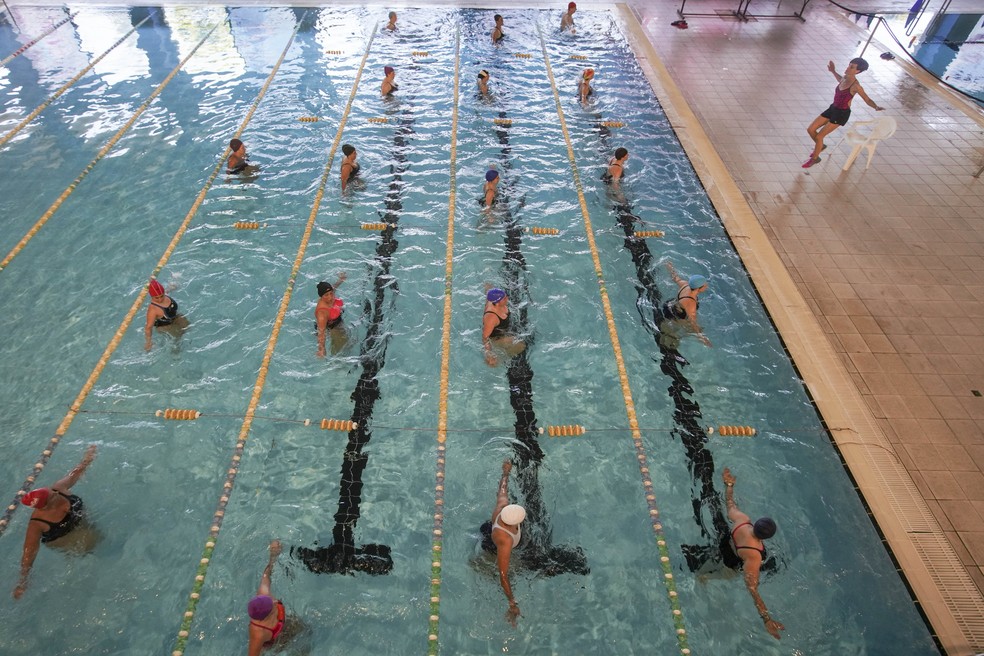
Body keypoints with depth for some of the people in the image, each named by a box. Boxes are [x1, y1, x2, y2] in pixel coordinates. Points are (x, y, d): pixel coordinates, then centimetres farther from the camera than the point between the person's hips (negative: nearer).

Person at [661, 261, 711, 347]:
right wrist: (701, 336, -43)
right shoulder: (690, 303, -40)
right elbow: (693, 323, -40)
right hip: (670, 317, -8)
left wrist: (670, 267, 24)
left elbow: (676, 279, 3)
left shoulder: (686, 285, -18)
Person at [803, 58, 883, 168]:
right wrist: (833, 71, 25)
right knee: (810, 129, 4)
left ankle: (815, 158, 15)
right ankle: (820, 146, 32)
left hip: (842, 114, -7)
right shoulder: (845, 78, 0)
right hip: (833, 108, 7)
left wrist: (876, 107, -33)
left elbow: (867, 100, -15)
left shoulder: (855, 86, -21)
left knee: (819, 136, -8)